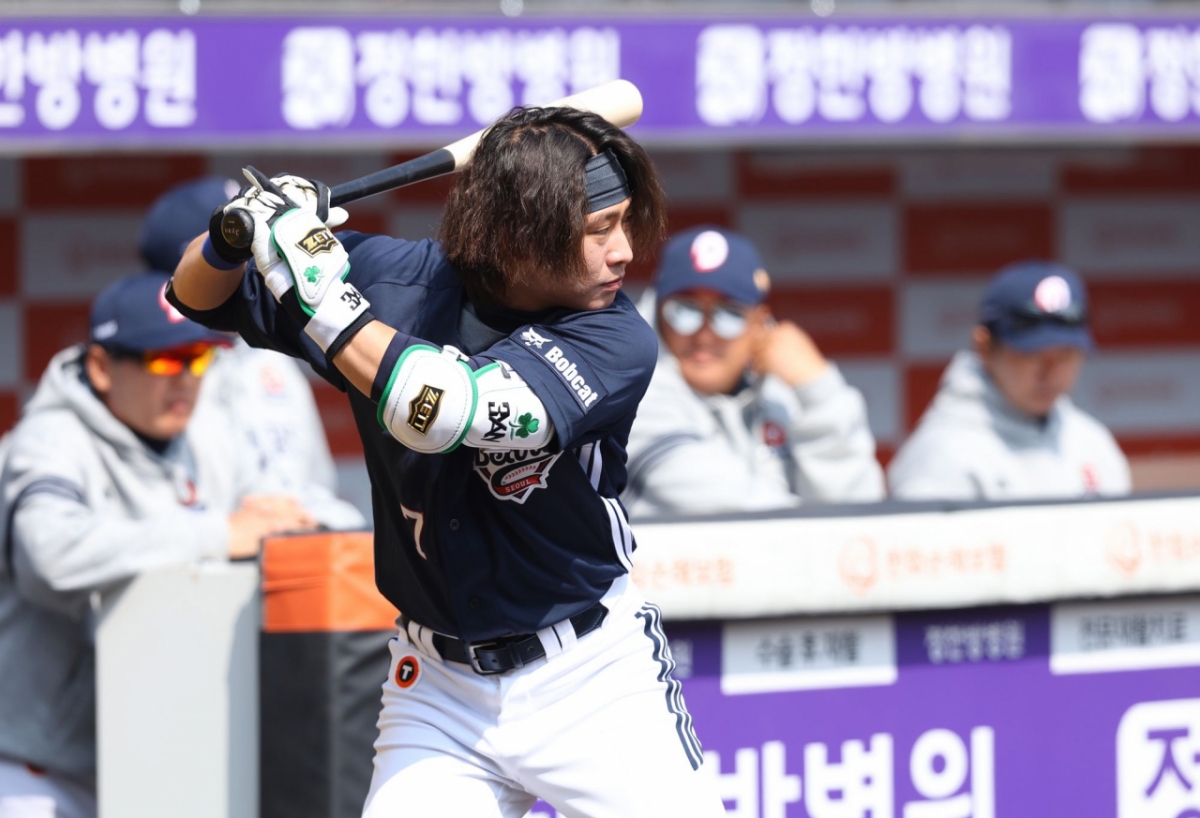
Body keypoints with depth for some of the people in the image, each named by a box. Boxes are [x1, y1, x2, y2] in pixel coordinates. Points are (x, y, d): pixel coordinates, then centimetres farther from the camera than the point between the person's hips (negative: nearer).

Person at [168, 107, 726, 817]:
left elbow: (445, 413, -32)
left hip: (593, 680, -2)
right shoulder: (397, 280, -6)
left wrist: (318, 287, -32)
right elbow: (201, 297, 4)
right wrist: (233, 240, -19)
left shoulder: (616, 340, -16)